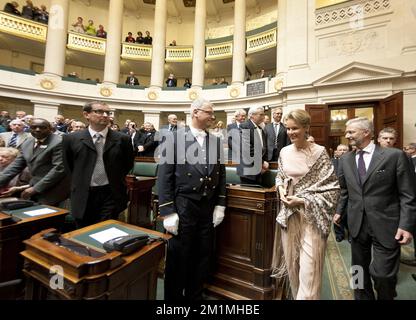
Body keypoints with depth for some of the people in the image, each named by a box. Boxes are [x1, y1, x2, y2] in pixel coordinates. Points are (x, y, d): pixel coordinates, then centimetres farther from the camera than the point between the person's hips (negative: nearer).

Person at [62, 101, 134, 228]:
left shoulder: (122, 139, -2)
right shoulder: (72, 139, 1)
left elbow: (128, 163, 8)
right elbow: (68, 165, 12)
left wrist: (116, 179, 6)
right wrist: (79, 182, 8)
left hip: (111, 194, -1)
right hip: (83, 196, 2)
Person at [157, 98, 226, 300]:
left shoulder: (216, 141, 8)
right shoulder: (174, 138, -6)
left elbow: (221, 175, 10)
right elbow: (164, 177, -8)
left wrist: (220, 205, 5)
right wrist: (168, 212, -11)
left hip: (209, 208, 5)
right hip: (183, 206, -4)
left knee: (203, 257, 17)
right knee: (178, 257, 11)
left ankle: (194, 295, 41)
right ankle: (173, 296, 36)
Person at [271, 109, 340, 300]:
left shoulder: (319, 152, -9)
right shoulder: (284, 152, 3)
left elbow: (332, 187, -9)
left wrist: (304, 200, -17)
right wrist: (281, 190, -4)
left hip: (311, 215, -4)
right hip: (289, 214, 5)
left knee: (309, 267, 0)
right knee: (291, 262, 17)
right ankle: (296, 295, 40)